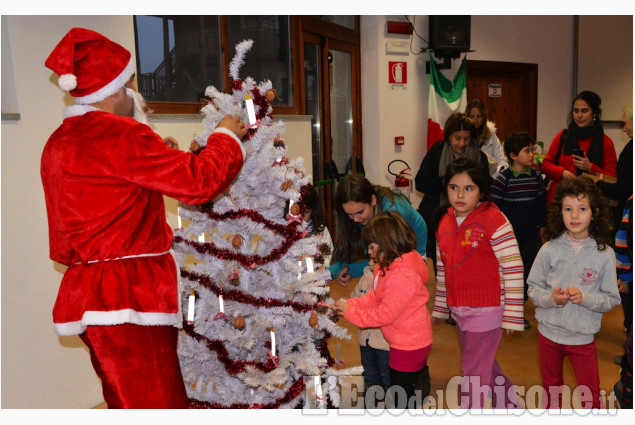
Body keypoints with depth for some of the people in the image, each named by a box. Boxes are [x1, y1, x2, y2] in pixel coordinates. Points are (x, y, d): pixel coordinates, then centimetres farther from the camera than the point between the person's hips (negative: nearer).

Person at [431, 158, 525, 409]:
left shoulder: (493, 220, -15)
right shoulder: (445, 222, 6)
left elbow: (514, 270, -15)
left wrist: (512, 316, -15)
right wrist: (440, 308, 18)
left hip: (486, 310, -7)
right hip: (459, 310, 8)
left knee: (473, 370, 1)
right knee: (484, 365, 23)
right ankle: (511, 407, 46)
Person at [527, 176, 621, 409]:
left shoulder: (604, 254, -10)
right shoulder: (549, 249, -9)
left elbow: (612, 299, -7)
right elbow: (533, 287, -4)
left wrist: (585, 298, -24)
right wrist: (549, 298, -23)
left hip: (583, 336, -1)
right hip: (549, 332, 1)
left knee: (590, 396, 11)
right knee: (551, 389, 22)